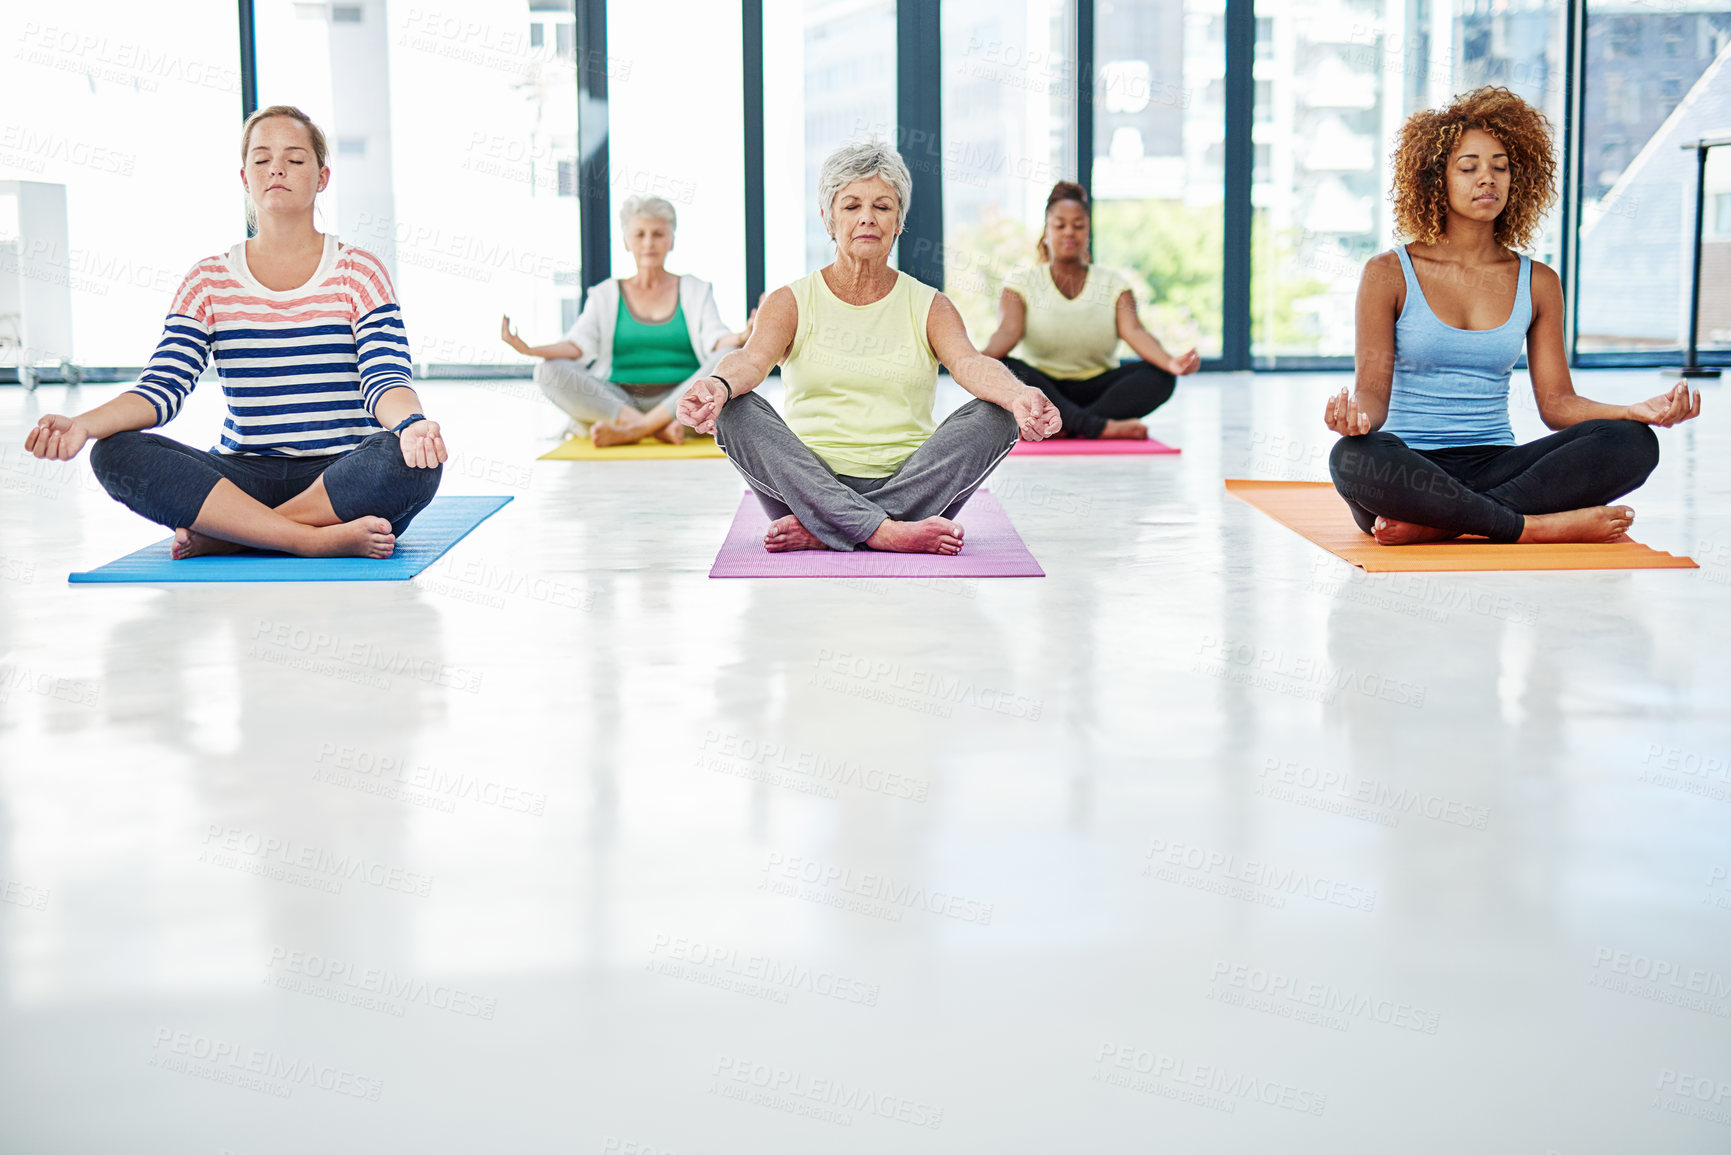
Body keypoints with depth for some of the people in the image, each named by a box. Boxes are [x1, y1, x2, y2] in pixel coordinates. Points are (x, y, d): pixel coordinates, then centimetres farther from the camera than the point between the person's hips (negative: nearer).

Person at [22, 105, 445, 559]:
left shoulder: (359, 272, 5)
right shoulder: (210, 281, 10)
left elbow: (385, 383, -8)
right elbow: (160, 388, 0)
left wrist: (412, 424, -34)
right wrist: (83, 424, -21)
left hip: (342, 477, -2)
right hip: (245, 475, 2)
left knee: (409, 462, -36)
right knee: (116, 453, -25)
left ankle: (222, 535, -25)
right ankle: (322, 540, -30)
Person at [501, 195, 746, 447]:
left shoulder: (696, 291, 14)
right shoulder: (605, 295, 17)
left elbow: (716, 341, -2)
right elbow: (579, 345, 2)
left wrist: (740, 338, -28)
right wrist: (530, 349, -18)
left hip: (682, 404, -1)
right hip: (618, 402, 1)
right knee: (549, 371, -23)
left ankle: (630, 430, -32)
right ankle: (659, 429, -34)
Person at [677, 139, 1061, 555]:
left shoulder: (929, 308, 10)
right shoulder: (791, 303, 8)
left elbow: (969, 363, -10)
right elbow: (754, 358, -12)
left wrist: (1018, 394, -35)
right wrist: (718, 385, -38)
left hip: (911, 489, 1)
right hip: (812, 486, -1)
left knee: (996, 416, -24)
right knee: (736, 411, -25)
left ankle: (822, 533, -30)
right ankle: (886, 532, -38)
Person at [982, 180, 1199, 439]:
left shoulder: (1112, 284, 8)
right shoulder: (1021, 282, 5)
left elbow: (1133, 331, -10)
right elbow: (1008, 330, -14)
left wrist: (1170, 362, -32)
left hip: (1097, 390, 2)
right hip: (1044, 389, -1)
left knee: (1159, 377, -25)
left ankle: (1058, 427, -35)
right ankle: (1101, 427, -39)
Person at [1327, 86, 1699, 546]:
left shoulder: (1538, 283, 12)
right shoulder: (1389, 275, 2)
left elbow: (1556, 401, 8)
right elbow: (1373, 388, -5)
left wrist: (1637, 411, -11)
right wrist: (1356, 412, -30)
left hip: (1495, 466, 4)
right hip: (1410, 469, -4)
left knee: (1633, 443, -21)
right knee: (1353, 457, -40)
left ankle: (1437, 524, -29)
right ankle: (1540, 526, -28)